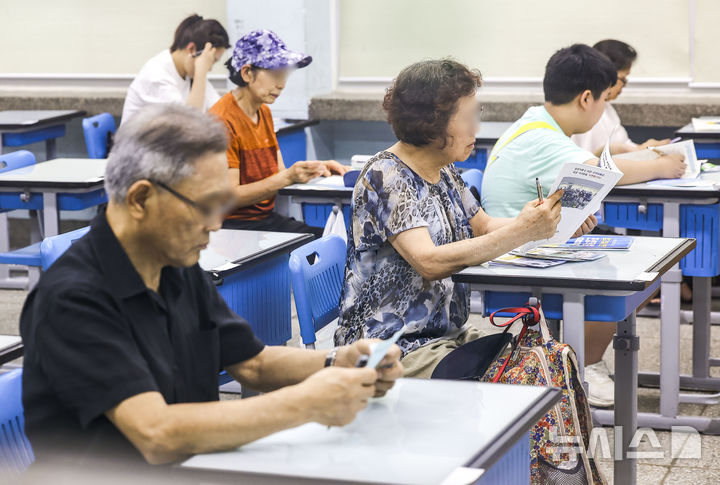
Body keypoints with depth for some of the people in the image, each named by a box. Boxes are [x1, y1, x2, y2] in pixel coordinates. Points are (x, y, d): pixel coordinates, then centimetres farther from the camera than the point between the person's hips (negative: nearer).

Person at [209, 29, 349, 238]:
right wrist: (287, 177, -23)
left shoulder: (264, 112, 16)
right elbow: (228, 197, -17)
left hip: (268, 217, 9)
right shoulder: (222, 121, -14)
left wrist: (314, 168, -1)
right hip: (235, 225, -9)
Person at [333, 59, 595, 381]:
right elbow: (430, 262, -27)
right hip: (395, 348, -8)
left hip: (451, 332, 9)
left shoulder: (443, 171, 11)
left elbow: (483, 227, 23)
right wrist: (520, 231, -27)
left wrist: (553, 222, 5)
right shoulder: (385, 176, -15)